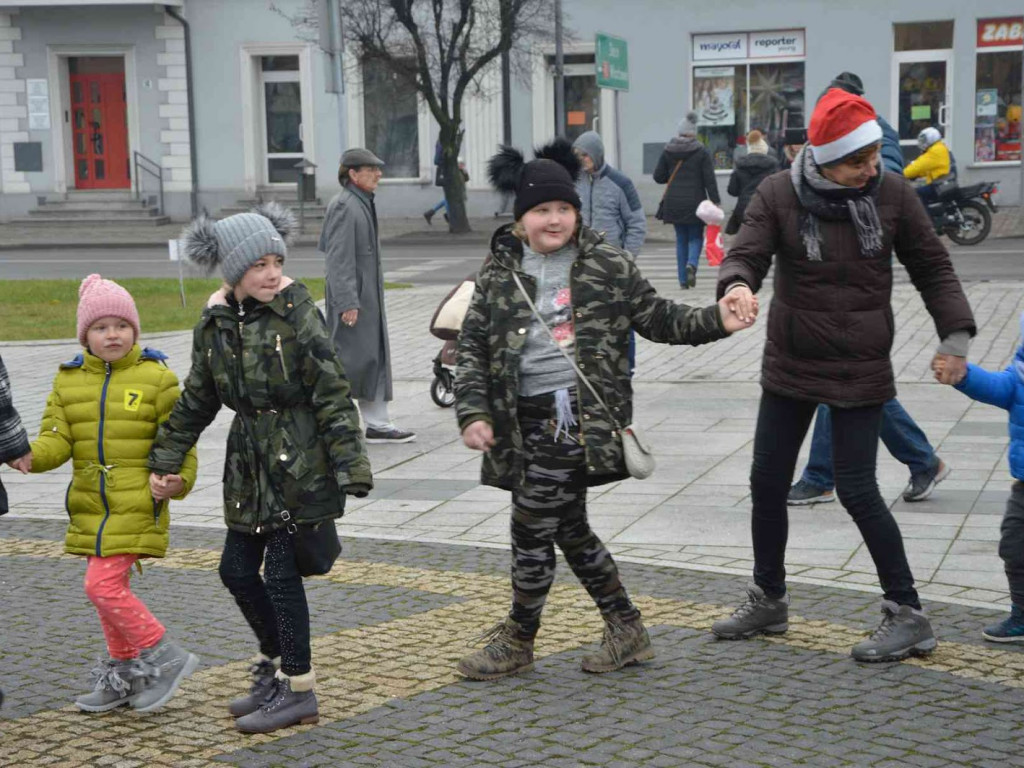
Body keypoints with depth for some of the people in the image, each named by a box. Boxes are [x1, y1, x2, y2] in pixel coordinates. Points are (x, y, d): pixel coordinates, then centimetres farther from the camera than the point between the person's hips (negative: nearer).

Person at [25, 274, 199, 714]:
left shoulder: (156, 378, -5)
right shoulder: (68, 380, 7)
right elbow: (57, 441, 1)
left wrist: (180, 479, -20)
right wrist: (30, 456, -20)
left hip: (137, 505, -6)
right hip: (91, 506, 6)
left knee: (103, 586, -15)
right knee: (110, 587, 14)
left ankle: (164, 658, -1)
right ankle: (123, 675, 28)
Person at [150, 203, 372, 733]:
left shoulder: (297, 315, -13)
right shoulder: (215, 324, 3)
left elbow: (332, 396, -13)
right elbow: (197, 400, 15)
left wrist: (351, 468, -16)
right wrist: (164, 460, 17)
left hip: (298, 463, -6)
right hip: (250, 462, 7)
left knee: (281, 571, -3)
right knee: (236, 568, 11)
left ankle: (296, 689, 10)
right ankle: (276, 663, 32)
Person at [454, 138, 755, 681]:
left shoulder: (607, 266, 2)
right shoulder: (499, 273, 8)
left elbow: (658, 319, 9)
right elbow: (472, 346, 6)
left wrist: (715, 321, -6)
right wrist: (473, 412, -6)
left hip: (577, 412, -5)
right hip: (526, 420, 5)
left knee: (531, 527, -4)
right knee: (568, 528, 14)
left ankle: (517, 641, 15)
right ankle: (626, 631, 29)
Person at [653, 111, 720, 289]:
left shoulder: (668, 151, 2)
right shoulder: (702, 152, -6)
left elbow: (658, 176, 4)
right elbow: (709, 179, -8)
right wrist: (715, 201, -5)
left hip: (674, 202, 3)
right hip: (695, 202, -2)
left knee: (681, 239, 10)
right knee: (695, 237, 9)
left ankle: (683, 280, 6)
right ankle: (691, 264, -21)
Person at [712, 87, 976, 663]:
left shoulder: (892, 195, -8)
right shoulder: (779, 195, -8)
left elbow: (933, 267, 1)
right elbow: (747, 254, -13)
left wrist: (956, 333, -10)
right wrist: (737, 284, -37)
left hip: (861, 372, -3)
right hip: (791, 367, 3)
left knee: (858, 491, -5)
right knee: (768, 484, 11)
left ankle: (909, 616, 8)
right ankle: (769, 600, 30)